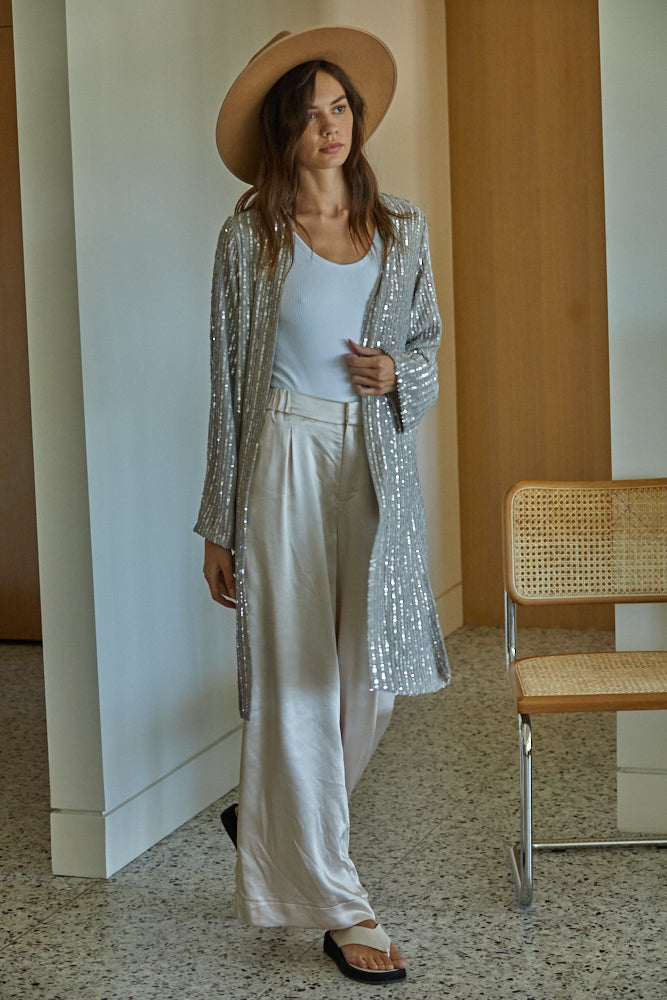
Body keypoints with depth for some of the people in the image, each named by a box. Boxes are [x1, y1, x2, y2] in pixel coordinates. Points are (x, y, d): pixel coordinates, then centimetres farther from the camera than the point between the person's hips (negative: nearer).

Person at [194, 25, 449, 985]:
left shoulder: (402, 229, 8)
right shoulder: (249, 236, -2)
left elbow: (428, 340, 20)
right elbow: (229, 382, -1)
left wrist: (399, 374, -5)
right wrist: (219, 526, -2)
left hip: (377, 465, 4)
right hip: (288, 461, -4)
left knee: (370, 672, 8)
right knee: (297, 678, -1)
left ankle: (270, 821, 34)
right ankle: (336, 903, 10)